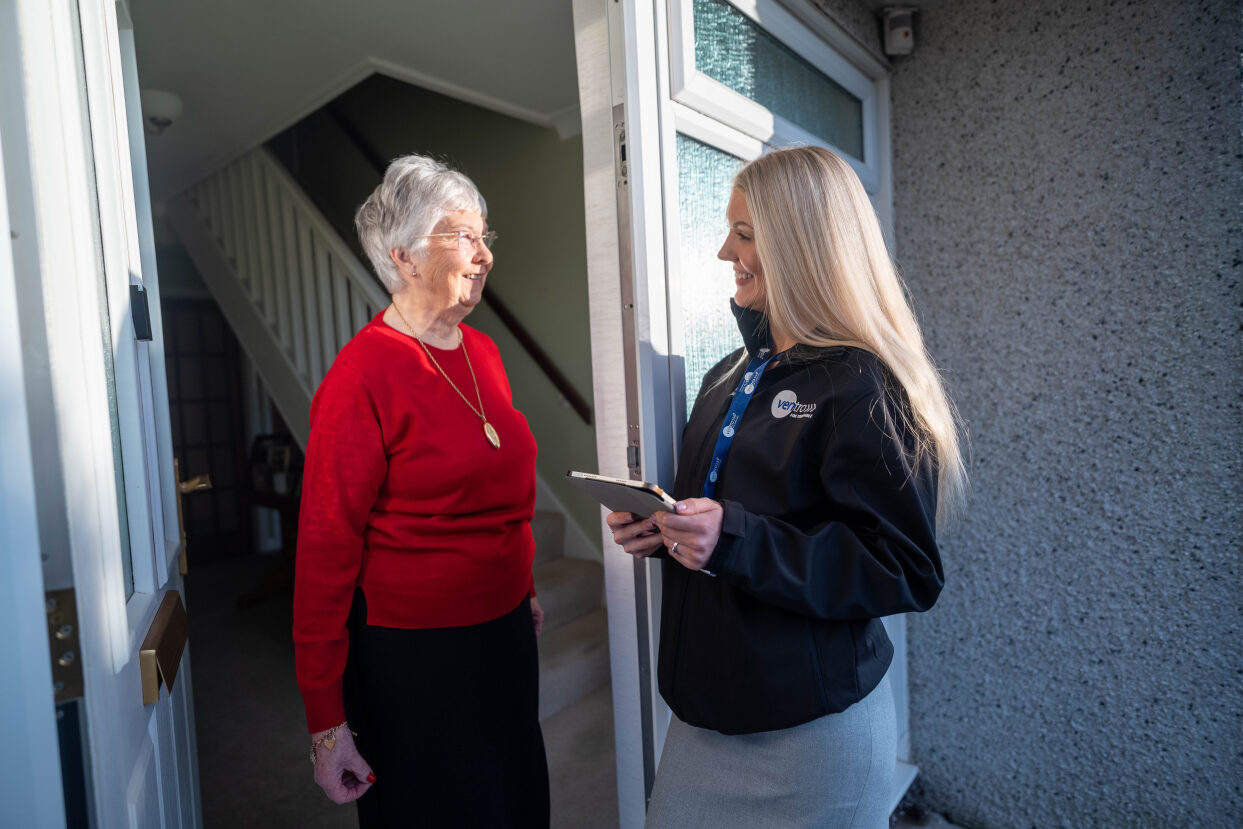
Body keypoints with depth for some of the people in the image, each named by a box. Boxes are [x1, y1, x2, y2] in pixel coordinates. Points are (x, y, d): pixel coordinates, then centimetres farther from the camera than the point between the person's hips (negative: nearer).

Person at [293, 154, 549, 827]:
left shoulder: (481, 351, 3)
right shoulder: (362, 375, -19)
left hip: (504, 633, 7)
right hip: (410, 655, -7)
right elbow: (325, 549, -16)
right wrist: (325, 717, -12)